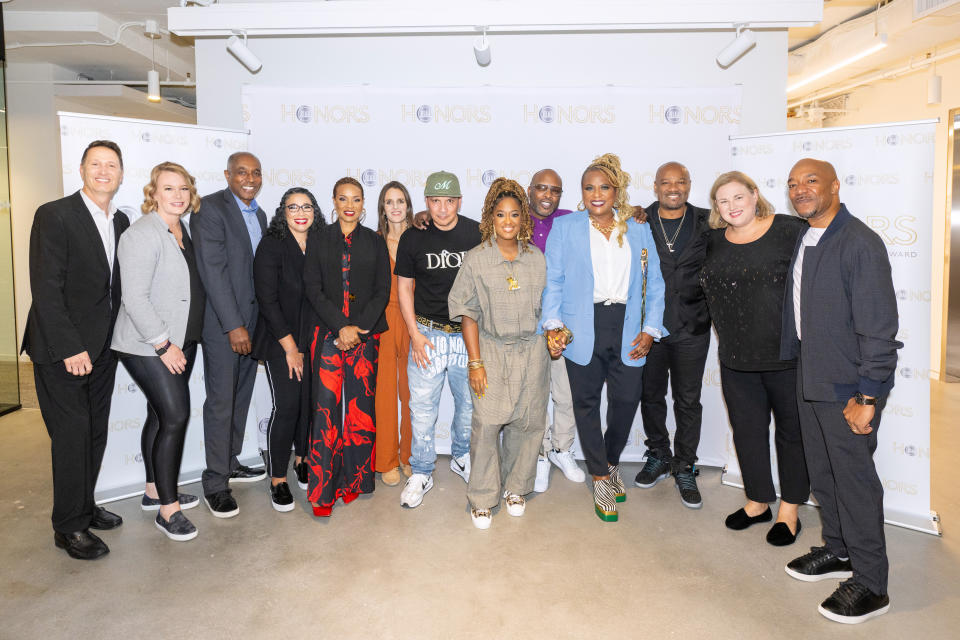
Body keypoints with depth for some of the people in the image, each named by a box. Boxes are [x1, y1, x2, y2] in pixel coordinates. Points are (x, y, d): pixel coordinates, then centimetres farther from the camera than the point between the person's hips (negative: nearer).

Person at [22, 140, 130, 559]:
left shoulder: (121, 222, 9)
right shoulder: (54, 216, -10)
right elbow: (46, 289, -15)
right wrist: (69, 348, -18)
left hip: (102, 348, 6)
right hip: (62, 350, -6)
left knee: (95, 432, 13)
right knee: (72, 435, -1)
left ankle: (85, 507, 29)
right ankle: (69, 527, 13)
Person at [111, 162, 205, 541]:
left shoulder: (184, 232, 10)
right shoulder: (142, 235, -15)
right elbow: (135, 298, -20)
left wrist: (181, 341, 13)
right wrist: (163, 344, -19)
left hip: (180, 342, 8)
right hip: (149, 346, -8)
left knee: (161, 415, 15)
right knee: (175, 416, -9)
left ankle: (156, 490, 29)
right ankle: (167, 508, 3)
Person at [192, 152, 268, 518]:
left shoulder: (259, 215, 13)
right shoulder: (210, 208, -11)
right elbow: (213, 271, -18)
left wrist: (262, 322, 9)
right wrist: (233, 325, -21)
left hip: (251, 320, 8)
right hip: (222, 322, -7)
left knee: (241, 395, 15)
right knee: (221, 400, -3)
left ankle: (230, 463, 30)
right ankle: (215, 483, 8)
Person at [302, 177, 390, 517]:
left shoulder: (375, 242, 9)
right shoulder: (319, 240, 8)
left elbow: (382, 290, 3)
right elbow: (314, 289, 0)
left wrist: (359, 328, -9)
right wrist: (342, 326, -12)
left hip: (365, 335, 1)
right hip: (328, 334, -1)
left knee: (360, 405, 2)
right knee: (326, 408, -4)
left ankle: (354, 479, 17)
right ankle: (324, 488, 6)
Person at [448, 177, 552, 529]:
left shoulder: (536, 258, 5)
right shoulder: (475, 259, -4)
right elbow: (469, 315, -4)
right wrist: (475, 362, -8)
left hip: (531, 350, 3)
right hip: (493, 350, -3)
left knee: (528, 421, 6)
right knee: (486, 423, -5)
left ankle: (515, 486, 28)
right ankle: (482, 498, 13)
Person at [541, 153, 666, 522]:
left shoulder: (639, 230, 12)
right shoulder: (565, 227, 5)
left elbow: (654, 283, 11)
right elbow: (553, 281, 2)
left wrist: (651, 329, 2)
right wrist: (552, 324, -10)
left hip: (627, 330, 2)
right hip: (583, 330, -2)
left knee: (627, 400, 5)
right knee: (587, 403, 5)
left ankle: (611, 462, 34)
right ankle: (600, 478, 23)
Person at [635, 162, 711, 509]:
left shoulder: (707, 224, 1)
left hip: (691, 328, 0)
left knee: (688, 401, 8)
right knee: (651, 395, 13)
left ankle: (684, 468, 24)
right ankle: (657, 456, 33)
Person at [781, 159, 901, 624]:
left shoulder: (860, 243, -17)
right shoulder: (804, 242, 9)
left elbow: (879, 326, -19)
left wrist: (867, 397, -20)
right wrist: (793, 365, 14)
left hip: (848, 389, -8)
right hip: (810, 381, 8)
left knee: (854, 479, 3)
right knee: (822, 474, 19)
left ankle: (870, 585, 19)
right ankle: (838, 551, 39)